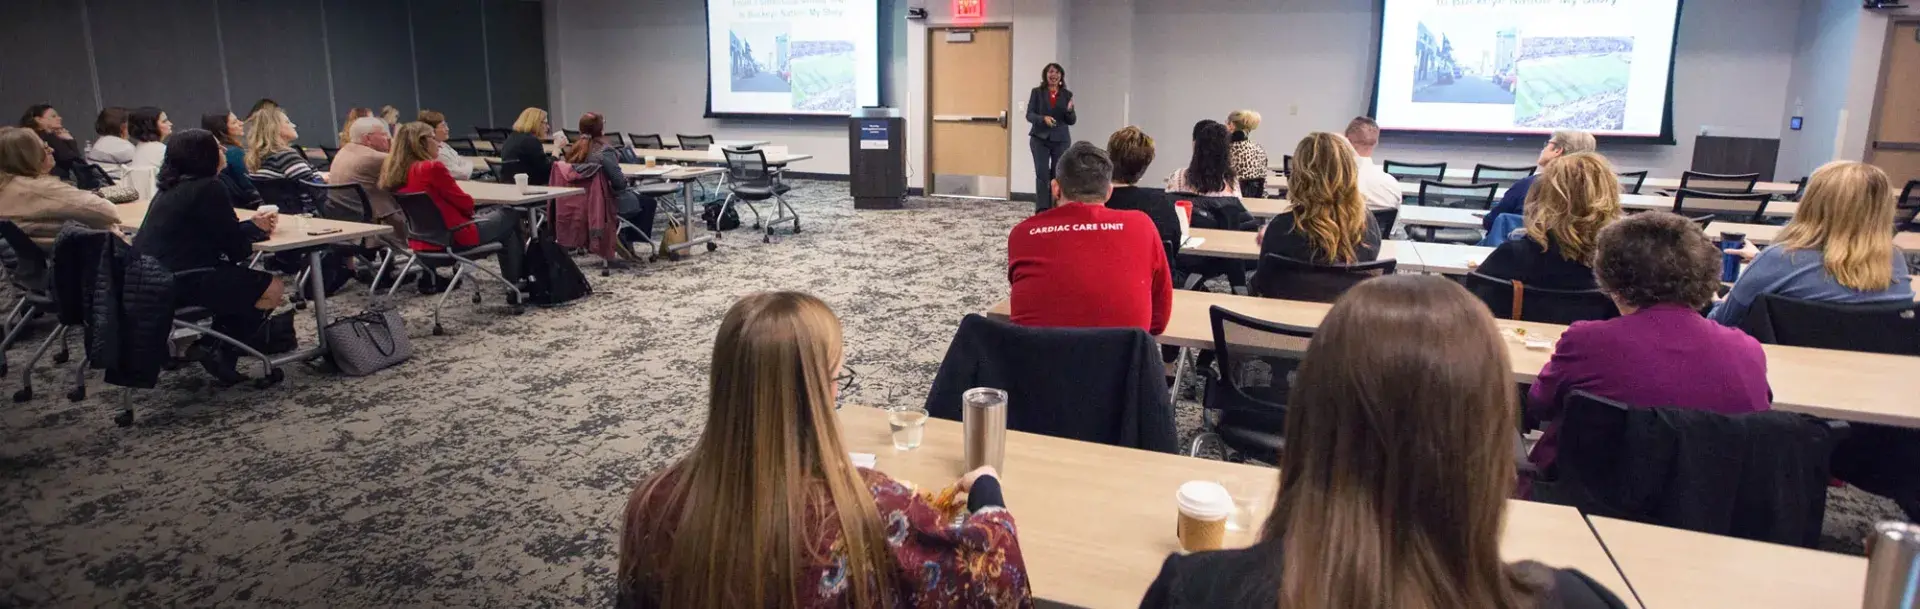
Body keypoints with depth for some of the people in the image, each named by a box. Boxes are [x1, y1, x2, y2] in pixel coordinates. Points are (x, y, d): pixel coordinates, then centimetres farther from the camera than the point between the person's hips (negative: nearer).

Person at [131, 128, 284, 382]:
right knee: (274, 289, -2)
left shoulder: (171, 188, 15)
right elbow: (235, 247, -10)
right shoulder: (209, 189, -13)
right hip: (179, 284, -10)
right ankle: (220, 351, 5)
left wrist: (253, 225, 15)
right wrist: (256, 228, 10)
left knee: (241, 276, 27)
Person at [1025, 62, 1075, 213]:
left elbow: (1072, 121, 3)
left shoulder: (1067, 94, 4)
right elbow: (1029, 115, -5)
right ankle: (1042, 210, -8)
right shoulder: (1037, 92, 1)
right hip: (1040, 138, -1)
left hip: (1060, 140, 2)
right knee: (1042, 174, -8)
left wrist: (1069, 110, -19)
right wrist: (1043, 118, -23)